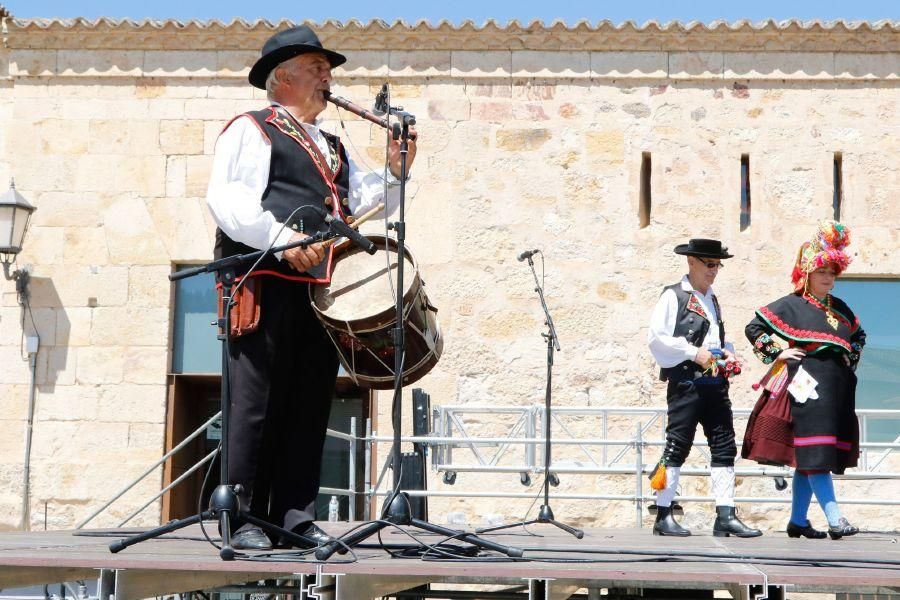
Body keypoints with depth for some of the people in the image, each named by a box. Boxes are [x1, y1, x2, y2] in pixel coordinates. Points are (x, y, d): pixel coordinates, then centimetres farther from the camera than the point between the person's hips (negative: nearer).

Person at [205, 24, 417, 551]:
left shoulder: (332, 147, 27)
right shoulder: (251, 130, 4)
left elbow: (367, 203, 20)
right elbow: (228, 199, -10)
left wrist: (395, 173, 2)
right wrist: (282, 239, -22)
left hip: (323, 288, 7)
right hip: (269, 285, -7)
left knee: (311, 406, 4)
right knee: (258, 402, -6)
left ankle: (296, 515, 9)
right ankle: (244, 518, -1)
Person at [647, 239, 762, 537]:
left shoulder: (713, 300, 21)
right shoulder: (673, 296, -2)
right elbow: (656, 338, -9)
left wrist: (727, 353, 9)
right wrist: (693, 352, -15)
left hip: (715, 383, 7)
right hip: (686, 382, -7)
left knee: (725, 448, 2)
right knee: (677, 446, -4)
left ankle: (726, 516, 4)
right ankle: (663, 516, 1)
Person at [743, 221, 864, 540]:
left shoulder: (840, 308, 16)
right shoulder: (790, 305, -3)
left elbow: (859, 336, 33)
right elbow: (754, 328, -4)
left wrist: (851, 359, 18)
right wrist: (778, 354, -8)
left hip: (836, 390, 7)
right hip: (805, 387, -7)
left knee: (809, 457, 9)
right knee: (814, 453, -12)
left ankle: (798, 520, 14)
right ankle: (834, 519, -17)